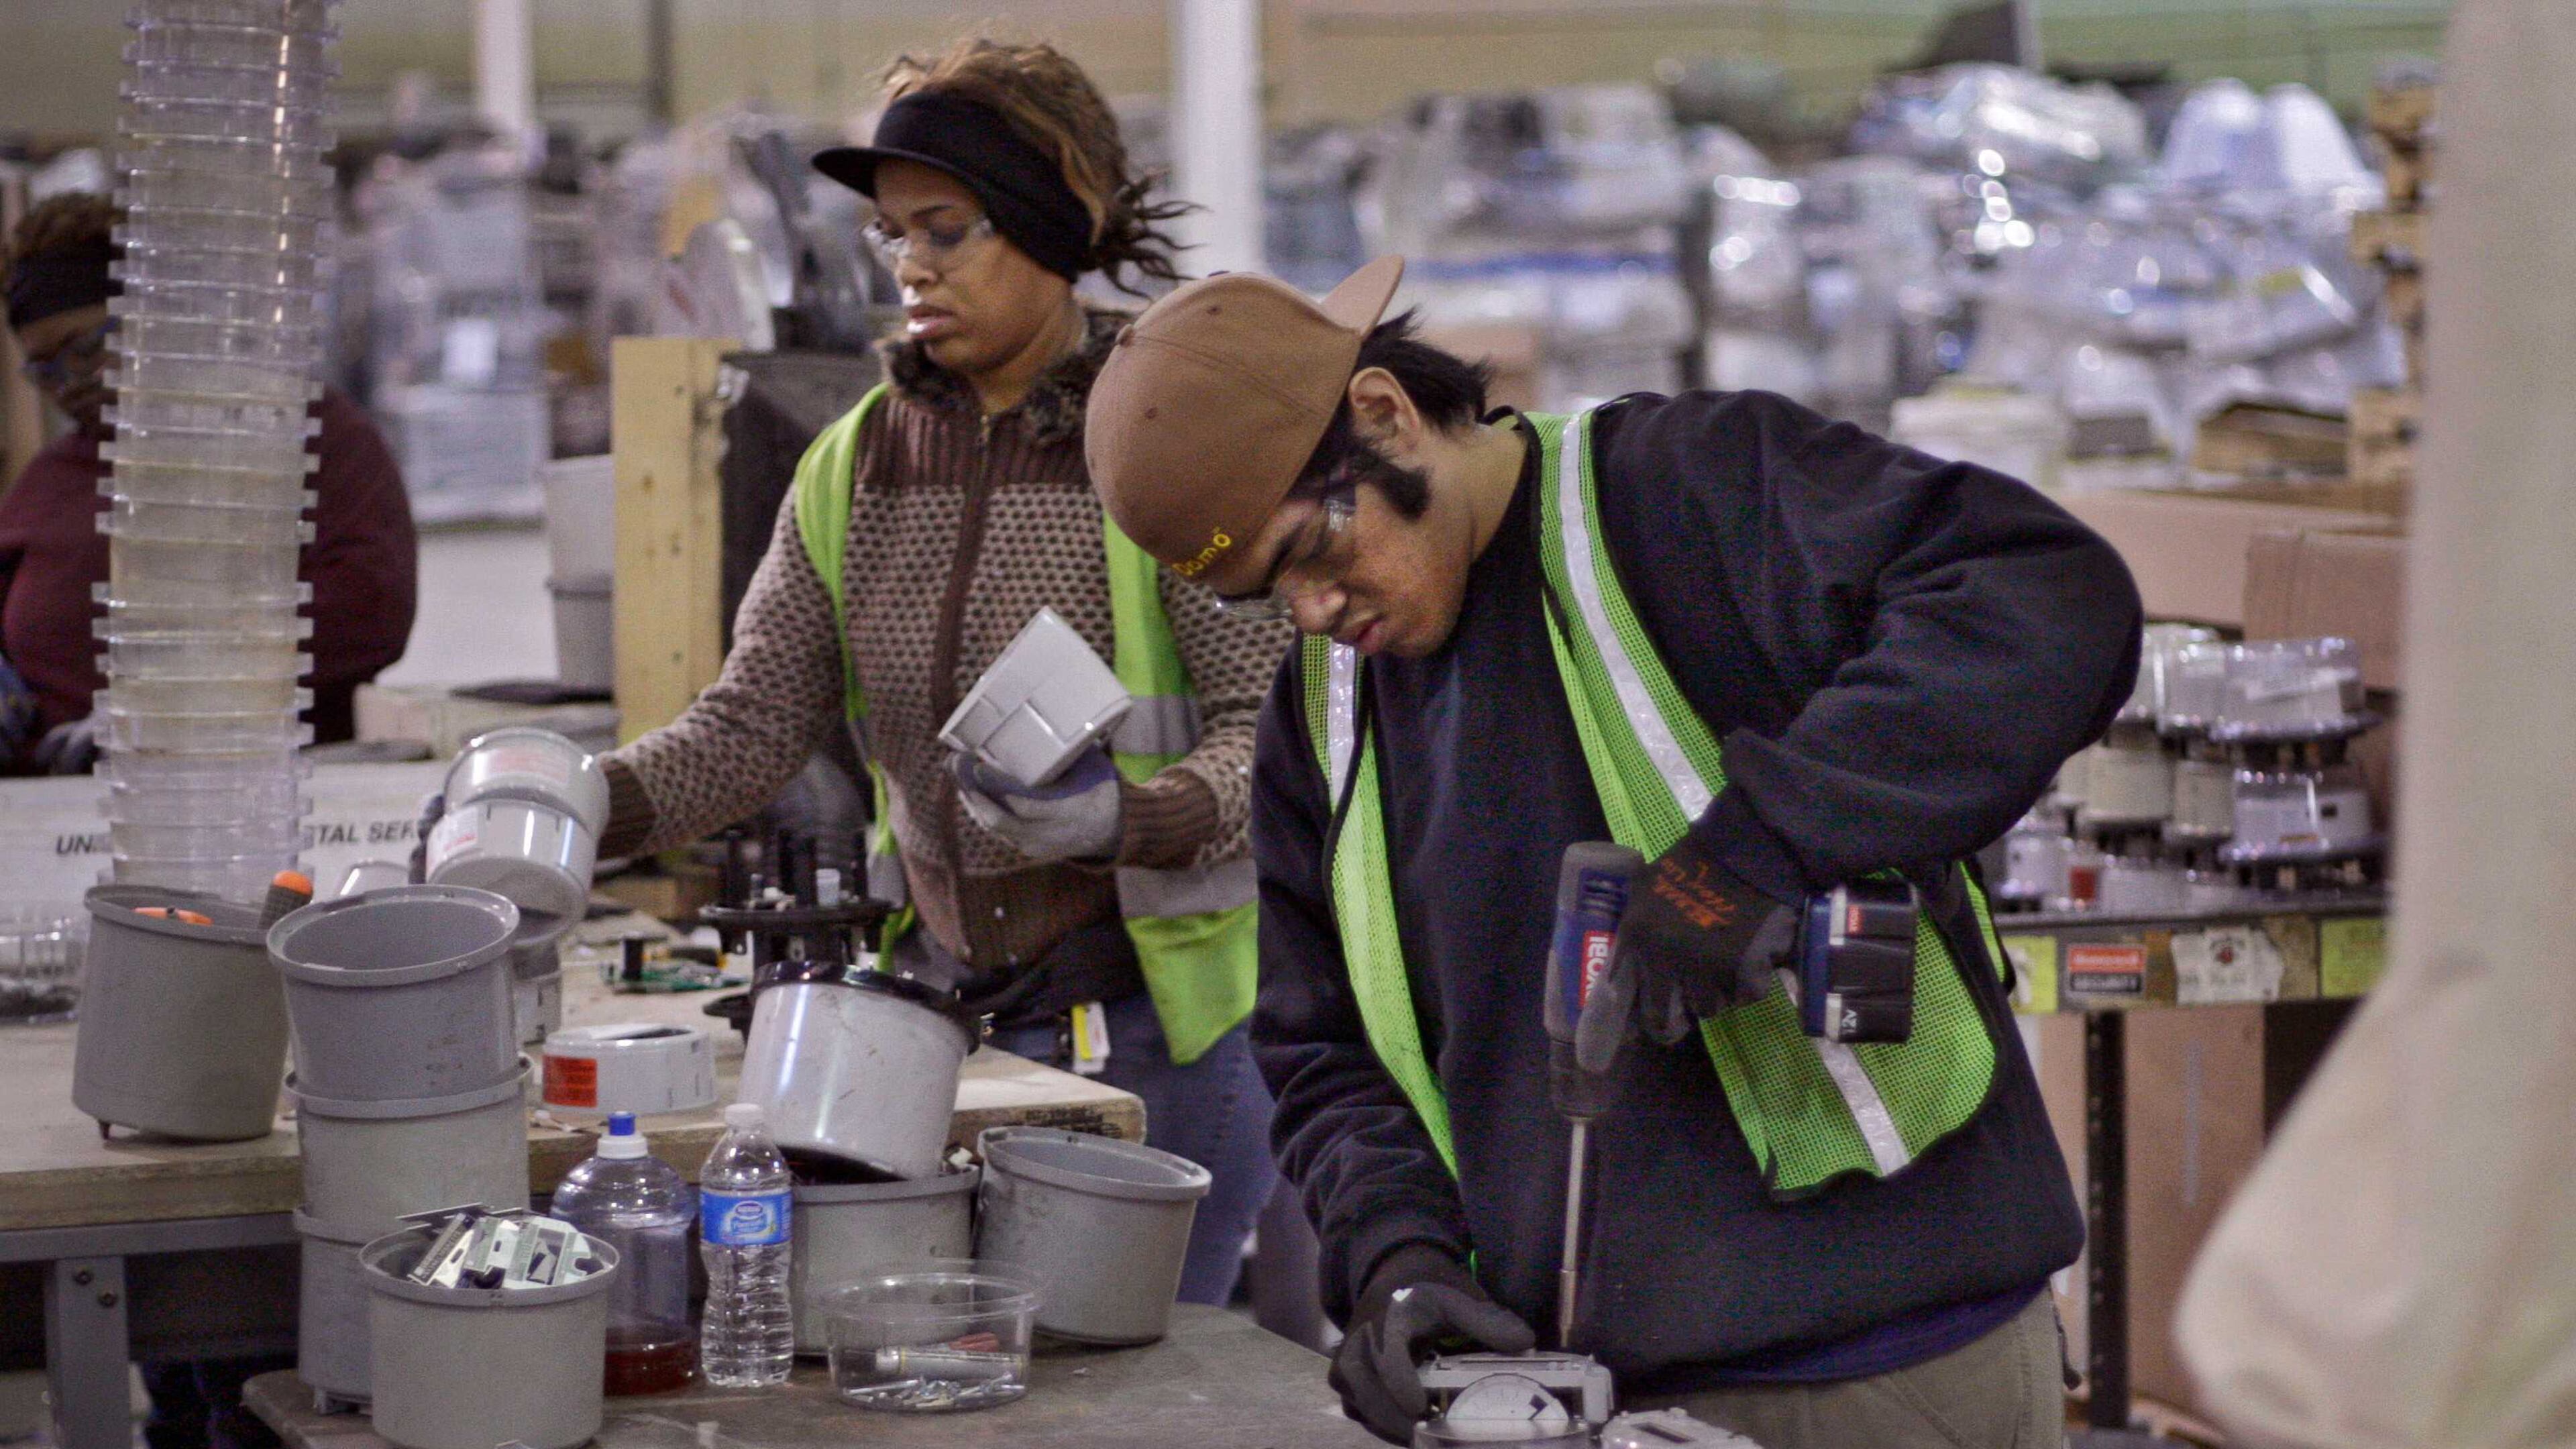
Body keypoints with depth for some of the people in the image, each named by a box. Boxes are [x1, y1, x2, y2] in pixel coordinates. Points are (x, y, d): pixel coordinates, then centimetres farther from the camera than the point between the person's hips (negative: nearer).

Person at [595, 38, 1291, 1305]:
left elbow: (1277, 727, -12)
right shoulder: (855, 468, 9)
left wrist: (1135, 819, -31)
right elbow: (752, 725, 4)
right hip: (947, 1002, 5)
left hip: (1161, 1019, -5)